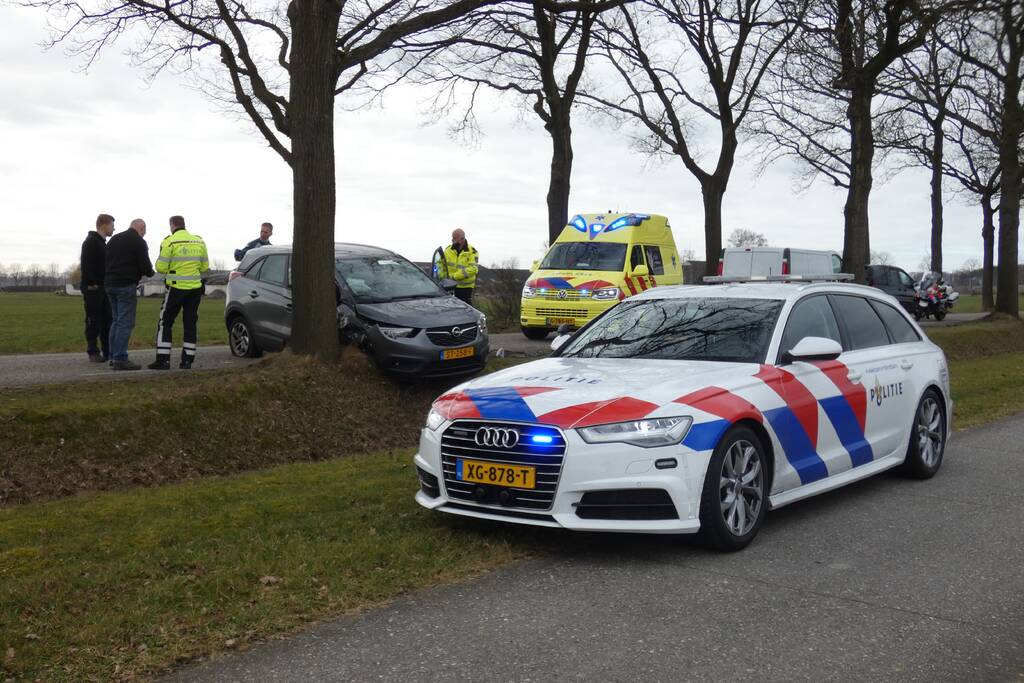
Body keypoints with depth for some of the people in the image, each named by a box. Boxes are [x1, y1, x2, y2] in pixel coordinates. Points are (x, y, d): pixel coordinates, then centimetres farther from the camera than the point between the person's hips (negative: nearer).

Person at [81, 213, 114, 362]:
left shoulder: (103, 243, 19)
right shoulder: (90, 242, -10)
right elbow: (86, 265, -18)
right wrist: (91, 284, -21)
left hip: (104, 288, 9)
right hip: (93, 288, -9)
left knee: (107, 320, 8)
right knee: (94, 320, -4)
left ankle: (108, 351, 11)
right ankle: (93, 352, 1)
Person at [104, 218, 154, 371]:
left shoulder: (113, 239, 18)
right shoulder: (139, 242, -6)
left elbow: (107, 261, 22)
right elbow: (145, 266, -11)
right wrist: (149, 272, 12)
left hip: (109, 284, 8)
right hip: (126, 285, -8)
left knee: (117, 321, 16)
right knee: (126, 322, -7)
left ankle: (113, 356, 16)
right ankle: (120, 359, -11)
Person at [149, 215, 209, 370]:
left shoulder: (169, 242, -10)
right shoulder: (199, 241, 4)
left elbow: (161, 267, -11)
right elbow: (205, 267, 8)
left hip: (176, 288, -4)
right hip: (195, 288, 4)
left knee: (165, 323, 6)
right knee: (190, 324, 11)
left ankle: (163, 359, 1)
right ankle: (187, 360, 10)